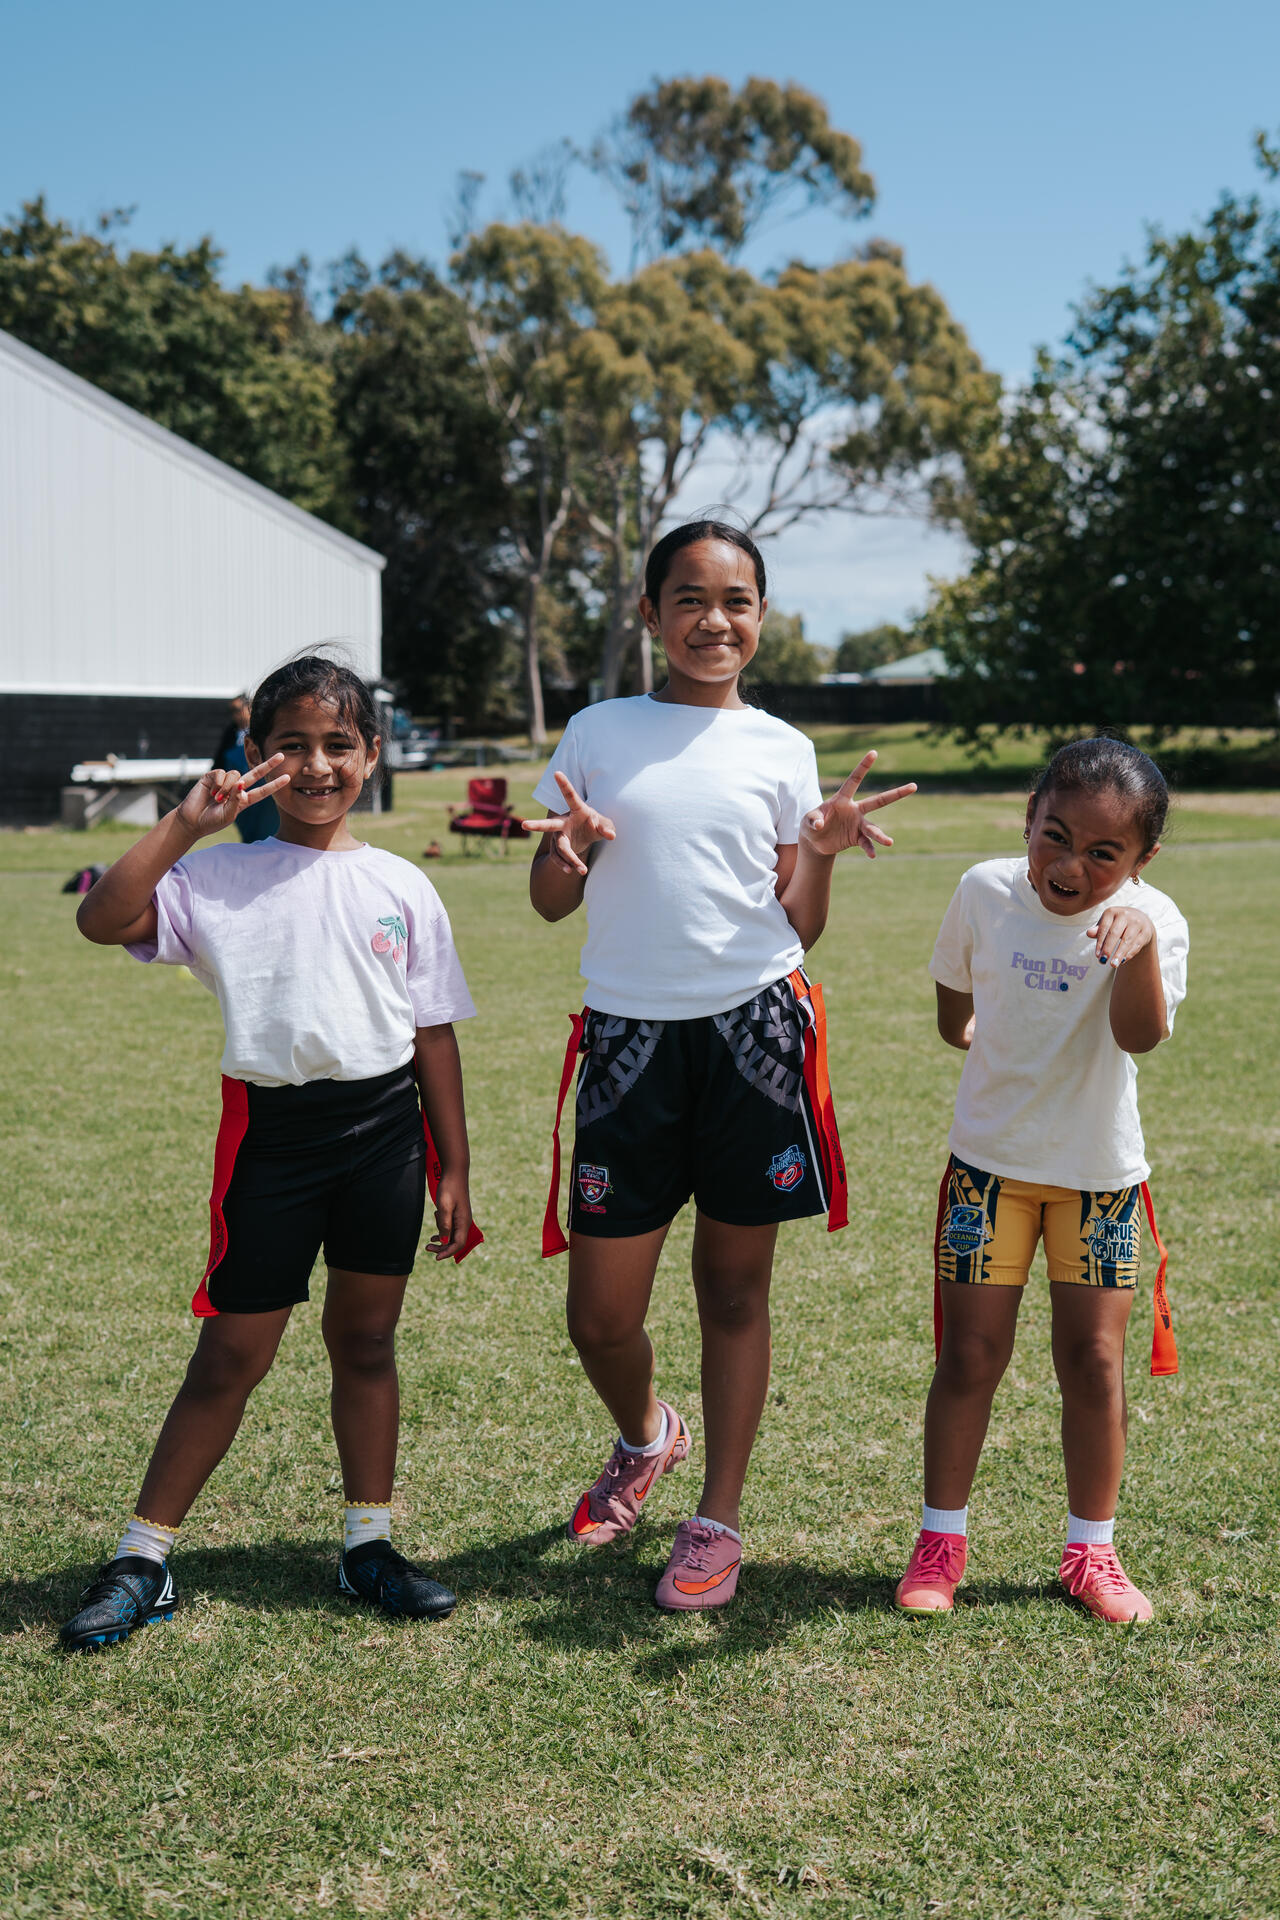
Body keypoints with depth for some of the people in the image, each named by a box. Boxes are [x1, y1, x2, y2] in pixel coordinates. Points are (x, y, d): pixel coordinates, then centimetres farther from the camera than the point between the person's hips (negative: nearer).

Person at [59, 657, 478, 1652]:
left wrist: (454, 1172, 7)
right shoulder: (222, 877, -2)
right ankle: (143, 1559, 16)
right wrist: (184, 824, -22)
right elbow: (103, 920, -17)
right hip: (272, 1128, -2)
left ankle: (370, 1545, 26)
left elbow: (434, 1034, 7)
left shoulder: (401, 887, 5)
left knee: (366, 1339, 12)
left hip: (386, 1125, 2)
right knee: (233, 1354, 3)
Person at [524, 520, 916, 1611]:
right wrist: (566, 850, -9)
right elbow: (550, 905, 11)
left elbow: (799, 929, 8)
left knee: (736, 1287, 7)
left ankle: (719, 1521, 21)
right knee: (599, 1316, 2)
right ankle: (645, 1438, 35)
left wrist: (822, 854, -9)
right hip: (631, 1032, 0)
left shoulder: (782, 752, 7)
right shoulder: (597, 735, 7)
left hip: (754, 1028, 0)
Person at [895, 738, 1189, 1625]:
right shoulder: (986, 892, -11)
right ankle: (942, 1539, 18)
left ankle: (1092, 1550, 21)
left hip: (1101, 1171, -1)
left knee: (1094, 1358, 4)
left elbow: (1142, 1035, -37)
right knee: (971, 1353, 3)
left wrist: (1140, 945, -50)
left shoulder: (1152, 920, -17)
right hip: (989, 1160, 1)